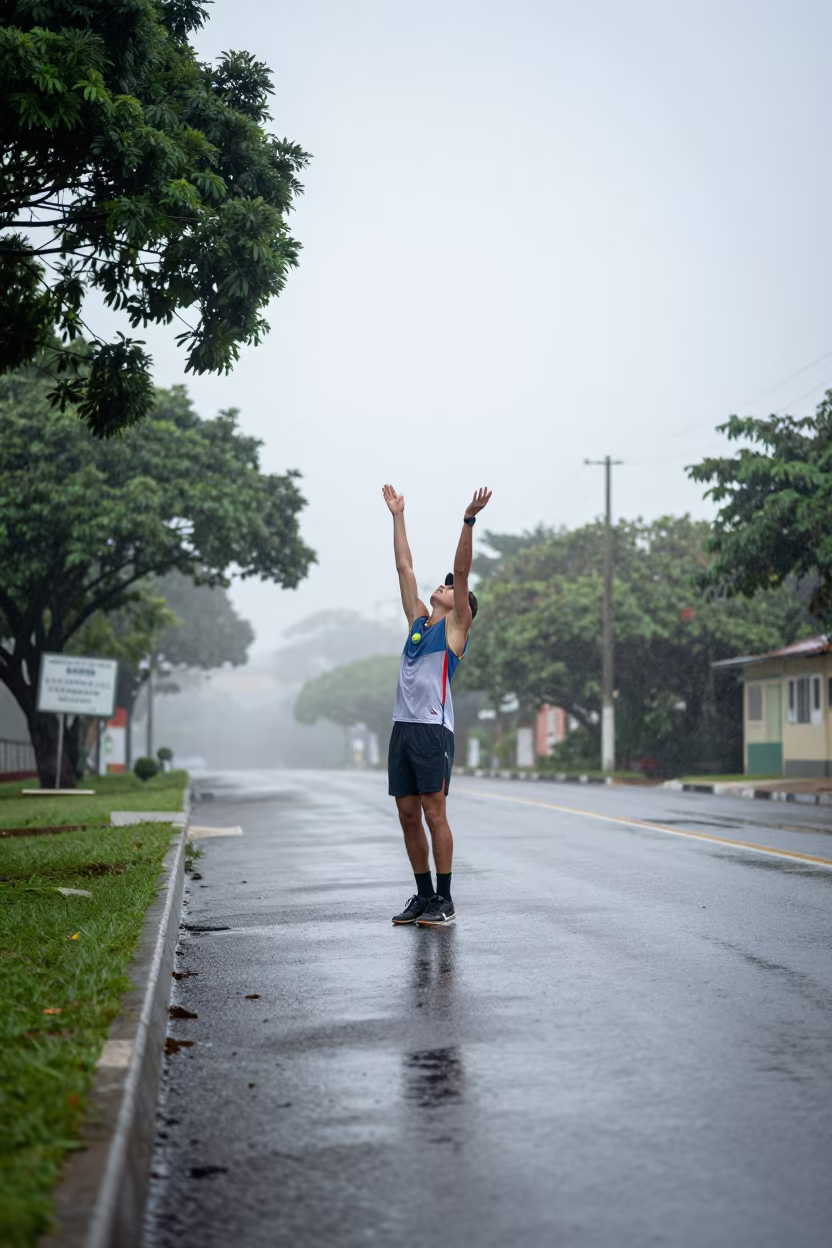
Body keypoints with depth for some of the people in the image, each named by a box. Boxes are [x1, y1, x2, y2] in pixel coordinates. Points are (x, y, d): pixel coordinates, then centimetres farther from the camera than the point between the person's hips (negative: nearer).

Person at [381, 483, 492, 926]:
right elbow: (404, 567, 23)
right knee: (408, 815, 7)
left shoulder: (456, 625, 4)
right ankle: (424, 895, 16)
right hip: (403, 727, 7)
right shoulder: (418, 621, 20)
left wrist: (468, 521, -13)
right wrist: (397, 516, 24)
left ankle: (444, 901, -1)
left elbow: (462, 571, -5)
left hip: (433, 730, -7)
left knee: (434, 813, -7)